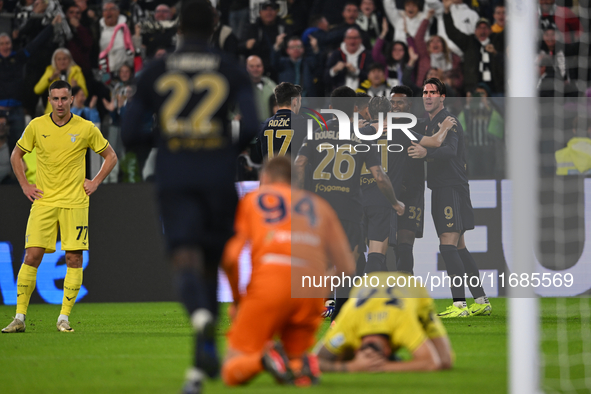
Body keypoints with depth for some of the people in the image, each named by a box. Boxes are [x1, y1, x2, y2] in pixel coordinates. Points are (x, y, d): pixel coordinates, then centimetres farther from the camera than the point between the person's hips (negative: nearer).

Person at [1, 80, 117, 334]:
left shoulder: (86, 129, -1)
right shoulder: (36, 126, 1)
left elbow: (110, 156, 12)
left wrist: (95, 182, 2)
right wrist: (25, 185, 7)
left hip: (74, 202, 0)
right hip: (43, 202, 0)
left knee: (74, 258, -4)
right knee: (31, 257, -7)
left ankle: (64, 318, 3)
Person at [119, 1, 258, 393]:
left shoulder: (156, 71, 7)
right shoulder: (231, 70, 4)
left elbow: (130, 134, 6)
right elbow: (250, 125, -8)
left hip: (174, 180, 0)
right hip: (218, 177, 0)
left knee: (186, 258, -12)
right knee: (211, 263, 13)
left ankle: (202, 316, -47)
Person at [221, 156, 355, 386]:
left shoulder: (251, 199, 18)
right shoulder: (319, 205, 24)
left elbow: (230, 258, 5)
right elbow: (347, 267, 17)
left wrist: (236, 300, 19)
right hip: (313, 289, 3)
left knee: (232, 373, 5)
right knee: (295, 357, 22)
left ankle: (264, 358, -28)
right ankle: (300, 365, -14)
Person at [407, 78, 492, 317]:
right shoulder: (430, 123, 19)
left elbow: (450, 150, -30)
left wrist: (425, 153, -47)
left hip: (452, 188, -10)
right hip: (442, 190, 10)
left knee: (448, 246, -16)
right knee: (458, 248, 12)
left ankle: (459, 305, -20)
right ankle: (481, 301, 16)